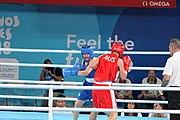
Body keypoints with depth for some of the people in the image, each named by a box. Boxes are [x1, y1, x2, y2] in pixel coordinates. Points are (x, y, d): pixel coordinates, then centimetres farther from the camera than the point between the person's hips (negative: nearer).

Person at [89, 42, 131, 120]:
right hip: (106, 87, -5)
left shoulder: (102, 57, 10)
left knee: (96, 108, 29)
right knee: (113, 114, -4)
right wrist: (126, 66, 14)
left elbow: (91, 65, 2)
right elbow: (123, 77, -1)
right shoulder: (119, 61, 0)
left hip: (96, 86, 5)